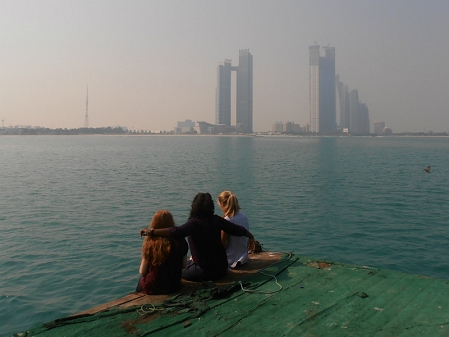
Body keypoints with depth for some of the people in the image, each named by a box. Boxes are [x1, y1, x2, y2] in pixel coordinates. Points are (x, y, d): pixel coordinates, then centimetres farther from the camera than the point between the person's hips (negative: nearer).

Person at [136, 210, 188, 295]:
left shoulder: (150, 243, -19)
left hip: (152, 288, -3)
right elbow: (184, 265, -1)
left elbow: (142, 272, -11)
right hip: (174, 287, 3)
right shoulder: (180, 241, -13)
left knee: (141, 281, 33)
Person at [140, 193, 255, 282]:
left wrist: (151, 232, -33)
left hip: (206, 272, -6)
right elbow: (237, 230, 1)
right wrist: (250, 236, 20)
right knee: (190, 263, 31)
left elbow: (176, 232, -36)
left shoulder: (195, 223, -21)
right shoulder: (217, 220, -5)